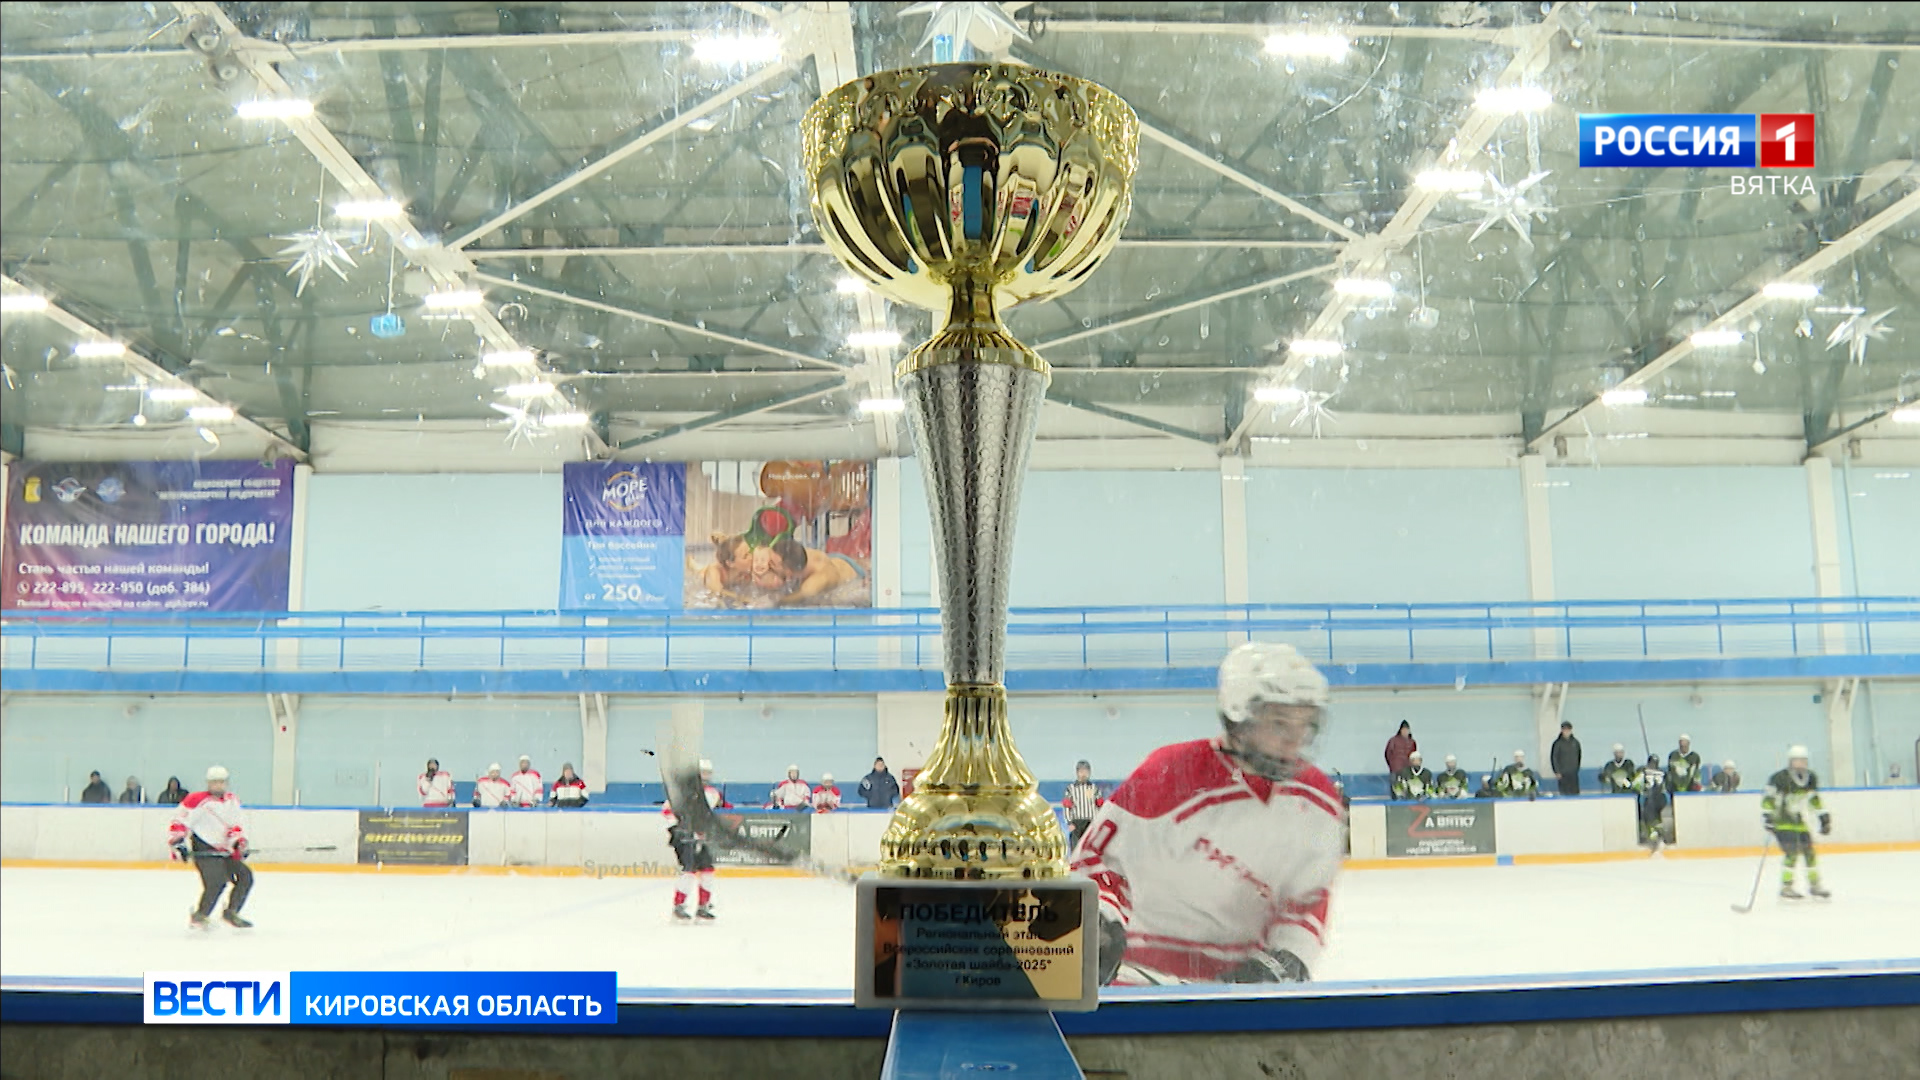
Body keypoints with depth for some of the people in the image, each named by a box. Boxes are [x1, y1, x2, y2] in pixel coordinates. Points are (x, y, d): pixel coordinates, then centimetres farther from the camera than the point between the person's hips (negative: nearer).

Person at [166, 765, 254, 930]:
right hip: (203, 849, -7)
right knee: (217, 880, -23)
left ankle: (230, 912, 15)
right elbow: (178, 822, -10)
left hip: (224, 850, 8)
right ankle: (198, 916, -9)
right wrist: (178, 844, -20)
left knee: (245, 876, 2)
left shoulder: (233, 801, 12)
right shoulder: (198, 800, -10)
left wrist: (239, 843, 0)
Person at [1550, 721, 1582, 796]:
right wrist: (1557, 772, -9)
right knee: (1564, 793, -4)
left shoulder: (1575, 742, 4)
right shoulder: (1558, 743, -7)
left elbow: (1578, 756, 13)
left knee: (1575, 792, 4)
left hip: (1574, 773, 4)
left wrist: (1577, 768, 8)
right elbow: (1553, 758, -5)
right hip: (1563, 773, -4)